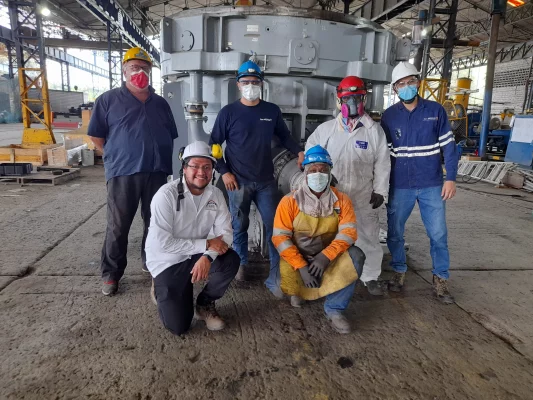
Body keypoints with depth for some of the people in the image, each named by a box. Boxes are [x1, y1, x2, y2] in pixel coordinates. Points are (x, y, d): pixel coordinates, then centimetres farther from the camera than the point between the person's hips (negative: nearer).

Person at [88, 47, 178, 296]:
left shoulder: (160, 103, 14)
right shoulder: (109, 100, 3)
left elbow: (170, 137, 18)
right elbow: (96, 136, 2)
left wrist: (161, 160, 10)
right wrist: (117, 157, 2)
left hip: (157, 173, 4)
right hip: (123, 173, -3)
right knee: (118, 226, 3)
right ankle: (111, 273, 15)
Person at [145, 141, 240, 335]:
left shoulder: (216, 195, -5)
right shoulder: (166, 195, -21)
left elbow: (225, 233, -11)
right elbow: (162, 243, -27)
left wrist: (207, 257, -30)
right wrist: (206, 244, -25)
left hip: (196, 256, 5)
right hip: (167, 261, -4)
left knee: (231, 260, -24)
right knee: (178, 325, -11)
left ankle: (205, 303, 4)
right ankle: (162, 289, 22)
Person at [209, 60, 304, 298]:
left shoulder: (272, 111, 5)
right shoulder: (228, 112, -1)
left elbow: (284, 136, 17)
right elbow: (214, 144, 3)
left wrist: (298, 152, -2)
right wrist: (223, 172, -6)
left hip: (266, 181, 2)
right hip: (238, 182, -1)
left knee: (275, 227, -1)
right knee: (239, 226, 10)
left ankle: (276, 278, 7)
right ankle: (242, 264, 33)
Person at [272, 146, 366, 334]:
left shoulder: (341, 200, -5)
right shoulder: (290, 201, -11)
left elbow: (348, 232, -14)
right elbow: (280, 237, -16)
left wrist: (325, 256, -30)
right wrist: (301, 266, -25)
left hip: (329, 258, 1)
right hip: (297, 259, -1)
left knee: (356, 256, -25)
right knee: (288, 279, -28)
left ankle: (334, 308, -12)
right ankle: (299, 290, 14)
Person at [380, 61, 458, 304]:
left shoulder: (435, 110, -1)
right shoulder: (389, 115, 0)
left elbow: (448, 146, 1)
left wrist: (451, 178, -7)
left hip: (432, 185, 0)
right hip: (399, 186, 1)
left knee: (438, 234, 5)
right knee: (394, 233, 9)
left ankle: (440, 279, 23)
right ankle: (399, 272, 30)